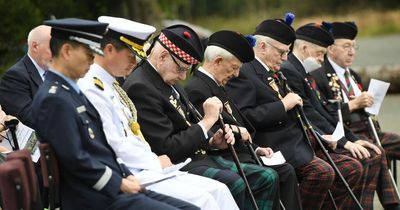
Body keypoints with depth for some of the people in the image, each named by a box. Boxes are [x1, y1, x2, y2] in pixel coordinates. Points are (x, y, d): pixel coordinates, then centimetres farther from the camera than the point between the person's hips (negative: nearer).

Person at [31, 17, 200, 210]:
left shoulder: (72, 92, 17)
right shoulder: (53, 99, -14)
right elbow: (76, 160, -19)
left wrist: (126, 176, 6)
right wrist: (119, 183, -11)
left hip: (114, 187, 10)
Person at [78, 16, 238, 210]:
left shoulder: (111, 85, 18)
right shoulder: (91, 88, -14)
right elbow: (113, 145, -19)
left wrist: (155, 160, 5)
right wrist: (156, 162, -9)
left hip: (144, 167, 10)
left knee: (218, 190, 1)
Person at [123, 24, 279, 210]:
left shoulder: (167, 80, 14)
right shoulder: (140, 87, -18)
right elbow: (165, 149, -22)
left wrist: (212, 141, 0)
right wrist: (207, 121, -15)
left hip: (198, 156, 10)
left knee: (267, 178, 1)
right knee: (233, 184, -33)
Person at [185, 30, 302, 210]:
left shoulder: (215, 85, 20)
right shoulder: (196, 88, -14)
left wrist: (255, 148, 11)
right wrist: (236, 131, -13)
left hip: (240, 152, 10)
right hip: (225, 158, -10)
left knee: (286, 171, 2)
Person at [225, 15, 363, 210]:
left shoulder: (272, 75, 23)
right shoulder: (242, 73, -10)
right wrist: (282, 105, -17)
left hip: (300, 143, 10)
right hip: (277, 148, -10)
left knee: (352, 168, 4)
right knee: (322, 171, -30)